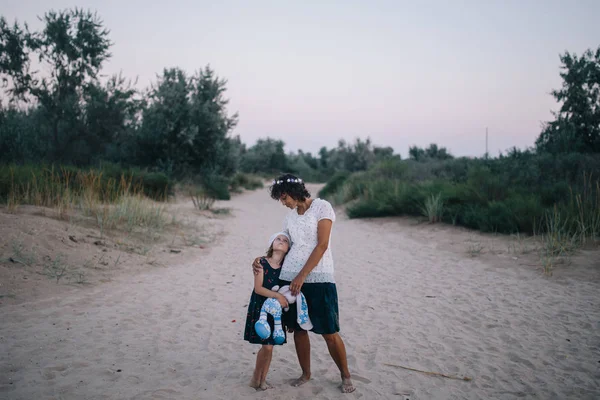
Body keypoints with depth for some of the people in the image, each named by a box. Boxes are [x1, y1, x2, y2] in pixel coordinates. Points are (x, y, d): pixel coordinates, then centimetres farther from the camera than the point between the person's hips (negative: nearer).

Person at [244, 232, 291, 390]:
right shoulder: (261, 262, -10)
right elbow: (258, 288, -16)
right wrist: (277, 295, -25)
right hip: (260, 307, -3)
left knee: (269, 346, 5)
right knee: (267, 346, -6)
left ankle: (261, 380, 20)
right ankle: (257, 379, 14)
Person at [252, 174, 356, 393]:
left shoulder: (322, 207, -5)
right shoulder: (289, 217, 13)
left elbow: (322, 245, -11)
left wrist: (302, 276, -15)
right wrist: (262, 260, 4)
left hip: (318, 278, -5)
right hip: (290, 277, 5)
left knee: (329, 332, 0)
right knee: (298, 328, 9)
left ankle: (345, 375, 19)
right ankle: (305, 373, 28)